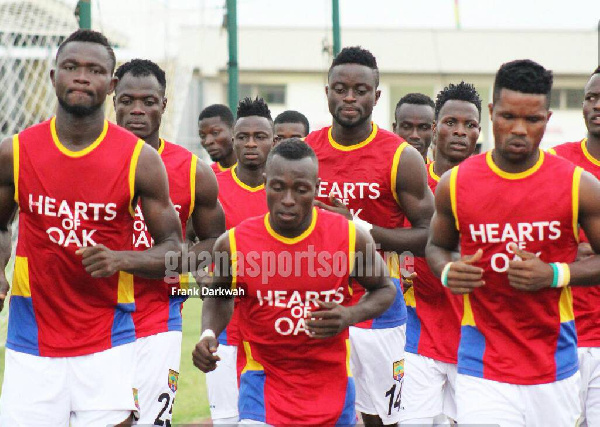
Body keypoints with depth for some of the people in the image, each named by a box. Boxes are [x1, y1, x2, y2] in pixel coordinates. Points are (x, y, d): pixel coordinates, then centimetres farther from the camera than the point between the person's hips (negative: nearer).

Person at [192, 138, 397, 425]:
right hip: (264, 375, -2)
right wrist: (208, 334, -9)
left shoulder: (350, 238, -11)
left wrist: (351, 315, -14)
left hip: (331, 377, 2)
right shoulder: (233, 244, -10)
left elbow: (384, 289, 6)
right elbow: (219, 296, 11)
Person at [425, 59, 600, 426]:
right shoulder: (455, 185, 0)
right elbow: (437, 246, 17)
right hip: (483, 367, -1)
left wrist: (555, 274, -13)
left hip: (555, 366, 1)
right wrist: (447, 273, -6)